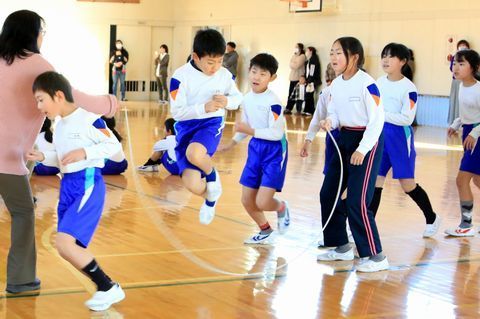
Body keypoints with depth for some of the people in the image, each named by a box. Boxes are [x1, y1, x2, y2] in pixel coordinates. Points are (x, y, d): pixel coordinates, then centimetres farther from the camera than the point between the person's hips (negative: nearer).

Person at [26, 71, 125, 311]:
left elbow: (114, 145, -11)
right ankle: (107, 290, 21)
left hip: (88, 185, -9)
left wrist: (84, 153, -21)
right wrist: (42, 157, 6)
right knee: (69, 248, 8)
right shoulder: (60, 125, 14)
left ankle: (109, 288, -7)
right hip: (68, 186, 9)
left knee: (65, 244, -20)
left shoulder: (88, 119, -12)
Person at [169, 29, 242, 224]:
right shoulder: (181, 76, -14)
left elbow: (238, 98, 11)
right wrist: (204, 107, -26)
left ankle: (212, 175, -2)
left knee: (194, 153, -37)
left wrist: (227, 102, -13)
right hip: (187, 128, 0)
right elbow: (176, 112, -13)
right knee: (192, 185, -13)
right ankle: (210, 198, 26)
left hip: (212, 125, 0)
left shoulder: (225, 75, -5)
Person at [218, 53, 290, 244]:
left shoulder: (273, 102, -20)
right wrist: (231, 144, 19)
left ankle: (281, 208, 22)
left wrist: (250, 131, -25)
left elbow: (277, 133, -24)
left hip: (274, 151, -7)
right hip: (256, 149, 7)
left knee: (262, 202, -14)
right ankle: (265, 232, 33)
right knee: (247, 200, 9)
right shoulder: (247, 99, 3)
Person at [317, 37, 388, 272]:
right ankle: (341, 247, 25)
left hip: (367, 140, -9)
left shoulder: (367, 84, -19)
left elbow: (377, 120, -19)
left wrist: (362, 149, -22)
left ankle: (375, 256, -2)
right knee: (327, 194, 10)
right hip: (344, 139, 9)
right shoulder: (336, 84, 5)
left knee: (356, 201, -13)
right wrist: (329, 122, -11)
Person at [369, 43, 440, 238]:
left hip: (400, 137, -5)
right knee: (375, 181, 3)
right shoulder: (379, 83, 6)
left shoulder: (408, 88, -13)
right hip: (380, 135, 5)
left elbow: (407, 119, -20)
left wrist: (382, 114, -23)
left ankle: (432, 218, 24)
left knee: (408, 185, 3)